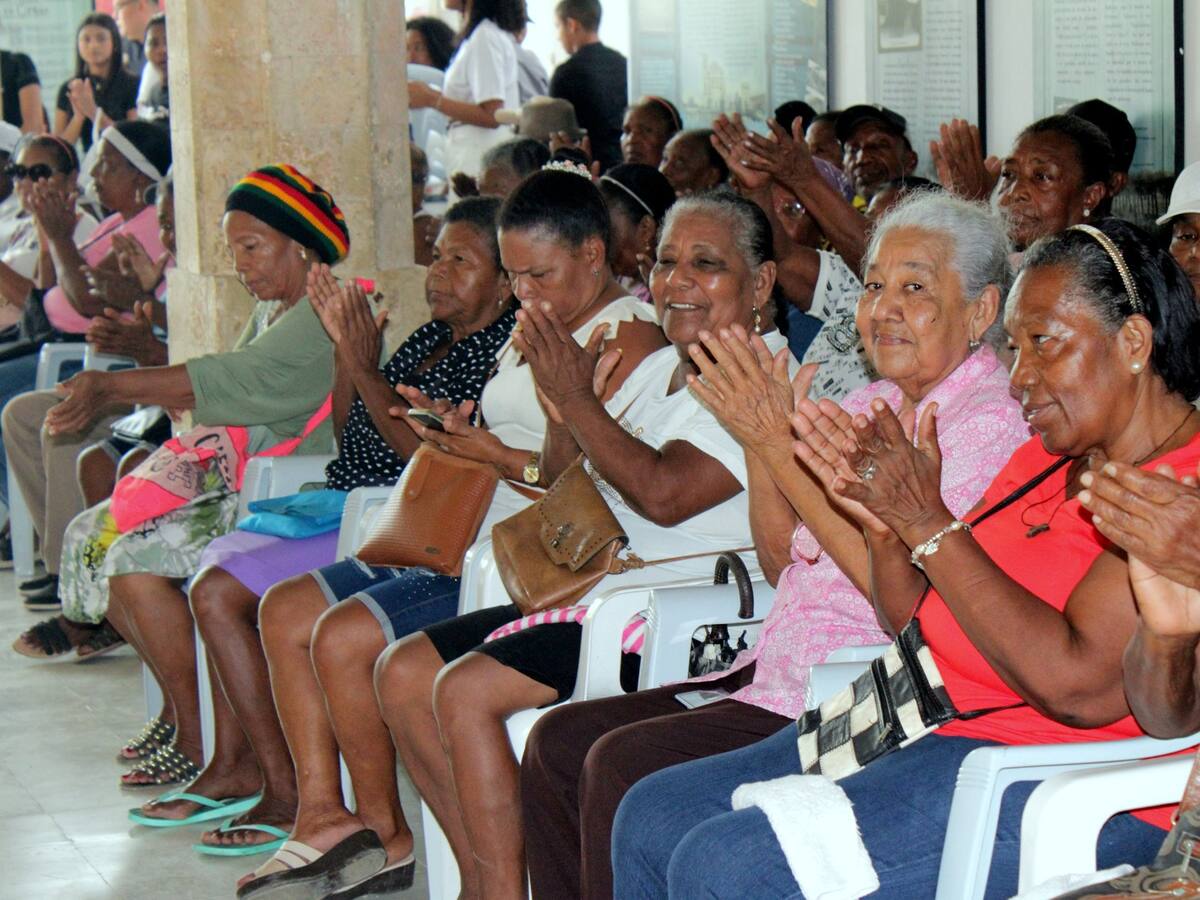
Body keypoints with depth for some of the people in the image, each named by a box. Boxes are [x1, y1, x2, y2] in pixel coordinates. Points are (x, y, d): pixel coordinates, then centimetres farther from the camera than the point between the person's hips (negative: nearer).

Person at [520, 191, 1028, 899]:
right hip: (781, 677, 9)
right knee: (559, 740, -2)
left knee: (623, 764, -22)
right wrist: (759, 437, 0)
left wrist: (784, 448, -19)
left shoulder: (991, 423, -10)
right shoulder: (870, 405, 15)